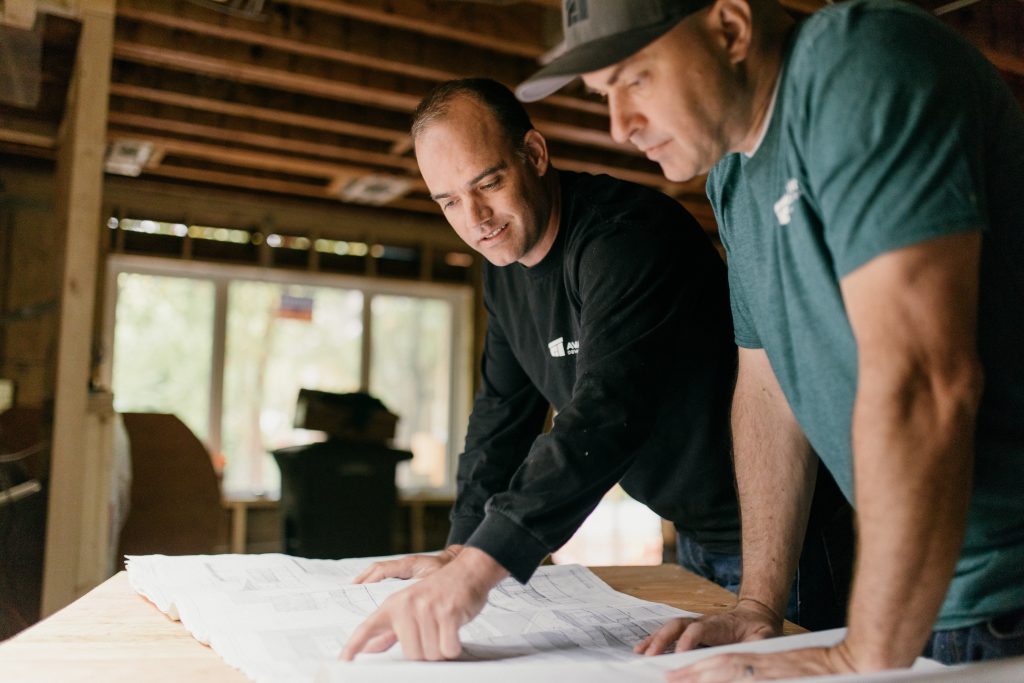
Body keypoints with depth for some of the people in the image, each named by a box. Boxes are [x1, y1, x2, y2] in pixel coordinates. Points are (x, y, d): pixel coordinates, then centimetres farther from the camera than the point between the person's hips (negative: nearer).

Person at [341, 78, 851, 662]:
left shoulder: (628, 235, -26)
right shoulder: (505, 265, 3)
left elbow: (608, 412, -39)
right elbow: (504, 412, 9)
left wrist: (480, 565, -47)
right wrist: (460, 551, 1)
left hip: (766, 529, -8)